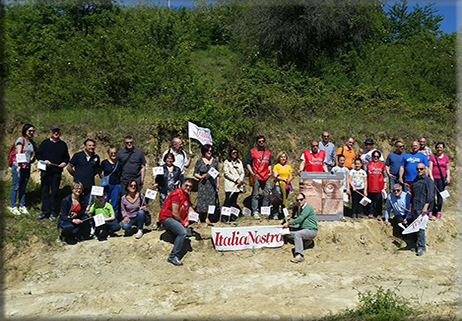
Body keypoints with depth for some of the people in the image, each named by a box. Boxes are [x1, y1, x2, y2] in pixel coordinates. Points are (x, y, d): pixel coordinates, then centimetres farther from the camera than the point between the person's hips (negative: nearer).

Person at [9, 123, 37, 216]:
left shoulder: (32, 142, 11)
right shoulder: (21, 140, -8)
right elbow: (18, 153, -19)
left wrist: (33, 159, 5)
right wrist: (18, 166, -28)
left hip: (27, 167, 6)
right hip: (18, 166, -6)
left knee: (23, 187, 12)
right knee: (16, 187, 2)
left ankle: (22, 206, 21)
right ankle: (13, 207, 11)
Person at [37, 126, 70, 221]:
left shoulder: (63, 144, 12)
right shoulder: (45, 143, 9)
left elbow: (67, 157, 17)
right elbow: (38, 154, 8)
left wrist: (65, 163, -3)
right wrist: (44, 160, -10)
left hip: (57, 171, 0)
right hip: (45, 171, 0)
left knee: (55, 192, 2)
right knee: (44, 191, 2)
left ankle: (53, 213, 9)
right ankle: (45, 211, 10)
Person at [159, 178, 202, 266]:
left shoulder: (187, 196, 12)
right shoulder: (176, 195, -17)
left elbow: (190, 210, 13)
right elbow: (175, 213, -20)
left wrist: (197, 220, -1)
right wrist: (182, 222, -8)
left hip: (176, 219, 10)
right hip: (167, 218, -10)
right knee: (182, 232, -25)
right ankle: (173, 256, -21)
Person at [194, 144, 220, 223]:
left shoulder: (214, 161, 10)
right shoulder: (199, 161, 3)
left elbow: (217, 175, 11)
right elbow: (195, 173, 6)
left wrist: (217, 185, 5)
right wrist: (201, 177, -13)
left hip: (212, 185, 2)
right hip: (203, 184, -2)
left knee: (211, 201, 1)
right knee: (202, 201, -5)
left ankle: (207, 218, 11)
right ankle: (200, 218, 6)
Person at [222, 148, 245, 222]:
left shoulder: (239, 162, 19)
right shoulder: (226, 162, 3)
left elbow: (242, 172, 14)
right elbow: (227, 173, -6)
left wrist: (240, 180, -4)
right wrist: (236, 179, -10)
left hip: (238, 185, 5)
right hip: (230, 185, -4)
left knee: (234, 202, 4)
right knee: (228, 201, -11)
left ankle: (233, 217, 9)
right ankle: (224, 218, -8)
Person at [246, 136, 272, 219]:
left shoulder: (268, 153, 17)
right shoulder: (252, 151, 3)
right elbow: (247, 163, 0)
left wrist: (270, 171, 7)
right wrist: (251, 172, -13)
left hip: (266, 177, 5)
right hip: (256, 177, -4)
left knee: (266, 195, 5)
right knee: (255, 195, -3)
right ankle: (255, 212, 1)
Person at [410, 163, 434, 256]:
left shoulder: (428, 180, -4)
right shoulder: (415, 180, 17)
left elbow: (431, 195, -10)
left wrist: (426, 206, -17)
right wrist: (411, 205, 20)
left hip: (422, 208, -7)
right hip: (414, 208, 7)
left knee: (420, 227, -8)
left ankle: (421, 247, -3)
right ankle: (417, 241, 24)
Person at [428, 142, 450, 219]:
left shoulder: (446, 157, 9)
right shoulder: (432, 157, 1)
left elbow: (447, 169, 13)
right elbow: (430, 168, -4)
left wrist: (448, 177, 0)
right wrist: (431, 176, -16)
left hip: (442, 179, 2)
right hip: (433, 178, -2)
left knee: (440, 195, 6)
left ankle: (438, 211, 14)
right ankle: (430, 211, 0)